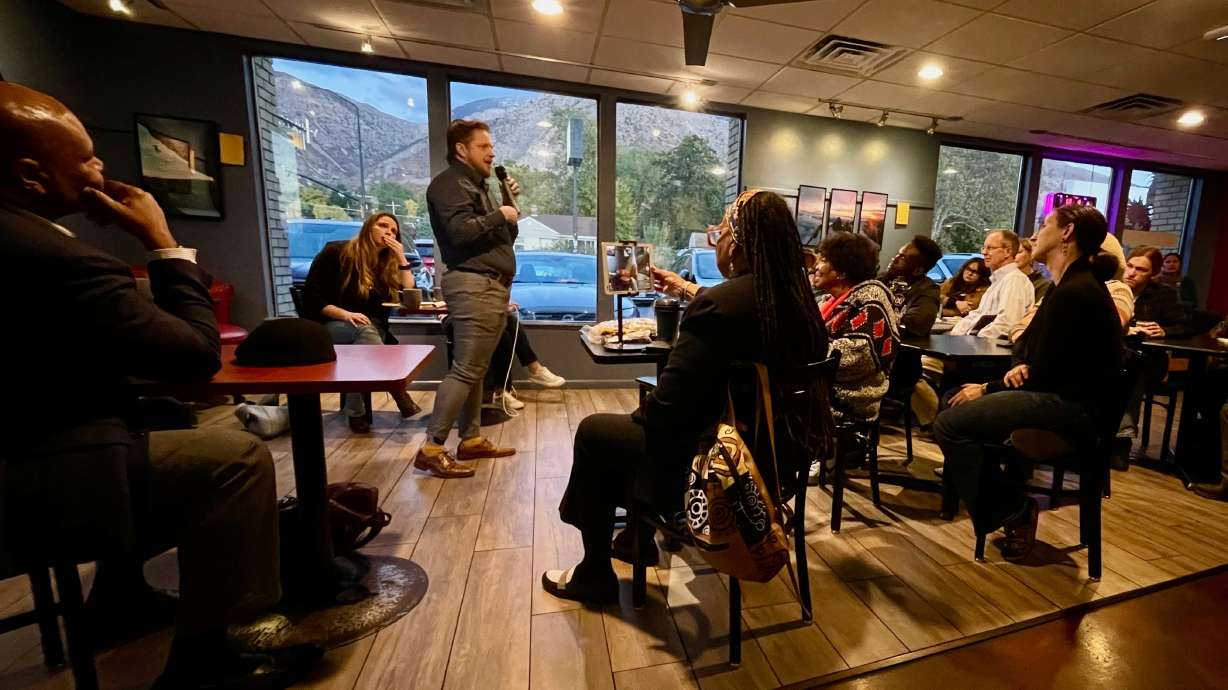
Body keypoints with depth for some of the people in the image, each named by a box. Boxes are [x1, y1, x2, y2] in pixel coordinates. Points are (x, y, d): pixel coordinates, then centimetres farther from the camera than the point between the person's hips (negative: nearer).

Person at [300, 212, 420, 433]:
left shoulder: (388, 264, 9)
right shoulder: (336, 252, -4)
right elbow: (310, 297, -9)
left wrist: (401, 258, -8)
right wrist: (345, 314, -26)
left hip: (370, 330, 4)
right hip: (327, 326, -3)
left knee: (360, 348, -34)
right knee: (363, 330, -37)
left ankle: (355, 412, -32)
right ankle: (400, 396, -41)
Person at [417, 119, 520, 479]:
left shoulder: (476, 184, 25)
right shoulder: (450, 183, -6)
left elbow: (505, 237, 24)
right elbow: (461, 232, -23)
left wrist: (510, 202, 11)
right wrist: (499, 215, -9)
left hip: (492, 286, 10)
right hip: (473, 285, -10)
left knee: (476, 369, 11)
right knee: (465, 370, -11)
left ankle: (471, 440, 19)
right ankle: (431, 449, -3)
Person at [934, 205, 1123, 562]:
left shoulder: (1074, 292, -18)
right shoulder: (1071, 284, 15)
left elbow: (1044, 375, -18)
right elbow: (1035, 351, 20)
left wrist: (988, 389, -8)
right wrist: (1020, 367, -2)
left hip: (1074, 408, -11)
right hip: (1061, 397, 11)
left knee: (950, 422, -22)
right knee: (955, 399, 12)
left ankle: (1011, 511, -3)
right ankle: (1004, 494, 13)